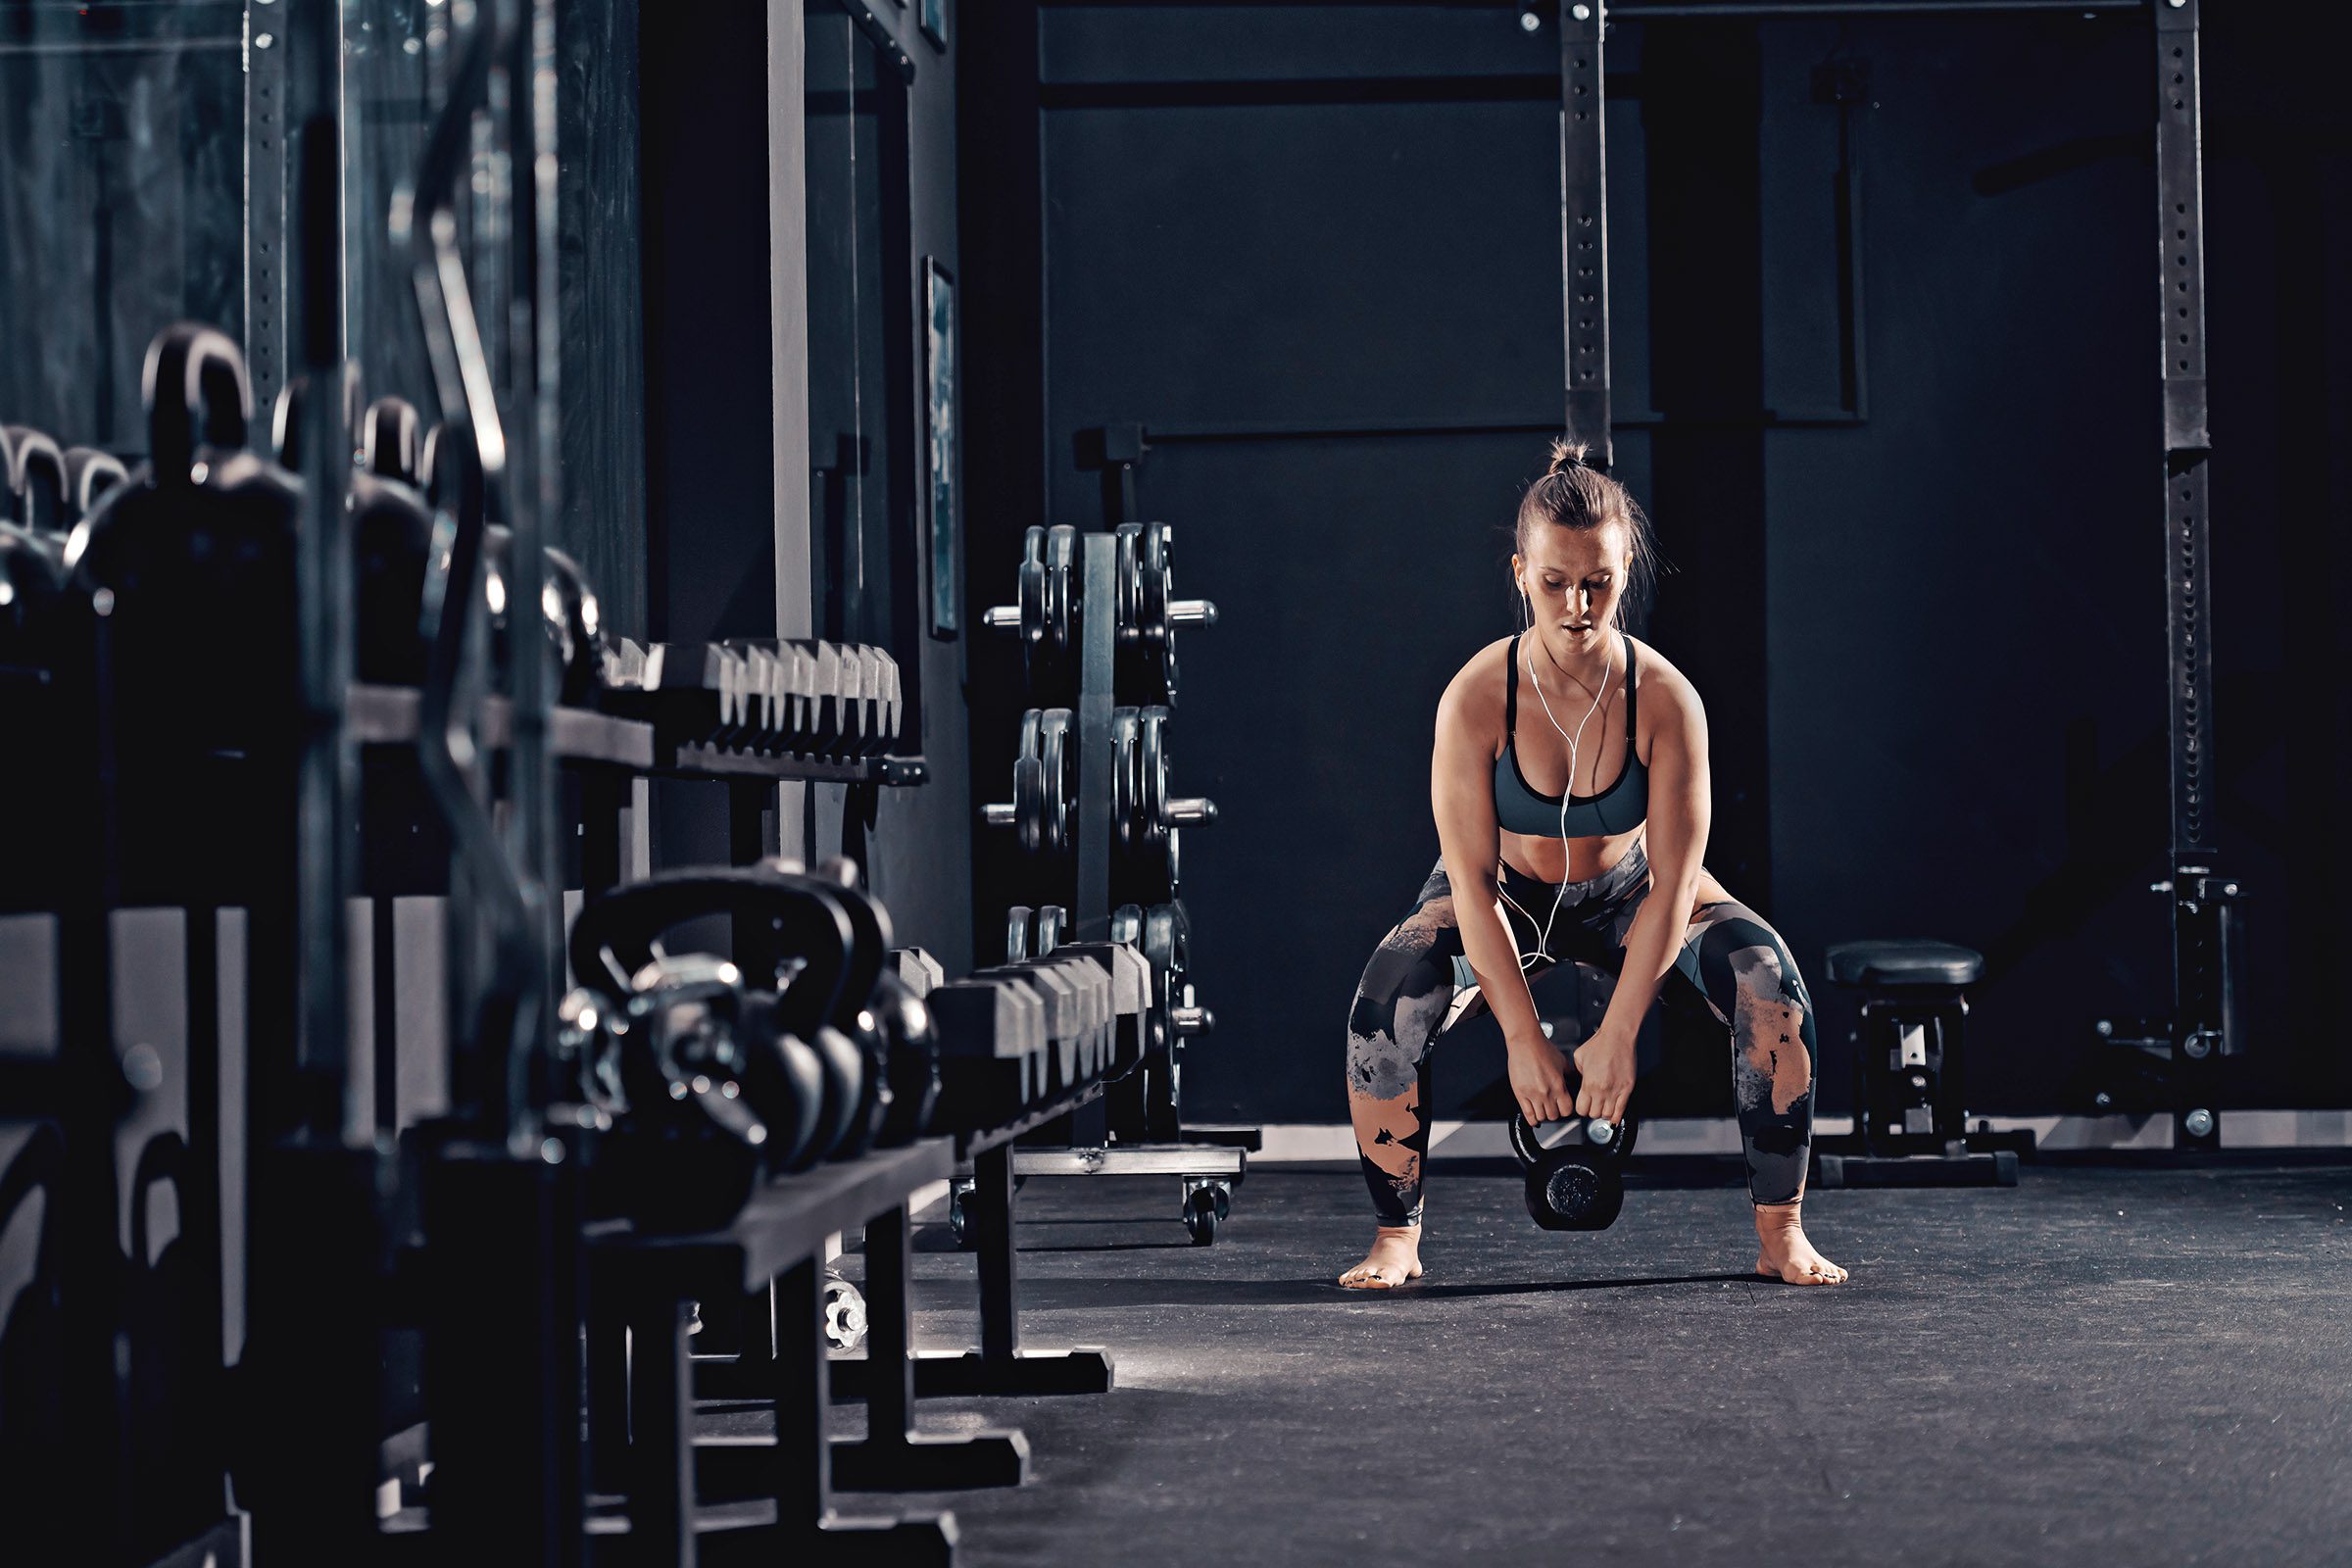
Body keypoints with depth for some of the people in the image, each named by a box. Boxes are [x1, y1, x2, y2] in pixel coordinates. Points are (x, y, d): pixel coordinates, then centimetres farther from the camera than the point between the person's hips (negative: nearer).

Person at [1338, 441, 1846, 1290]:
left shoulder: (1665, 700, -26)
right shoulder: (1476, 697, -27)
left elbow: (1672, 885, -24)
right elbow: (1473, 884, -24)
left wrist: (1616, 1036, -27)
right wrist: (1524, 1038, -26)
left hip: (1626, 892, 1)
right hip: (1508, 894, -1)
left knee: (1771, 985, -25)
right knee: (1388, 996, -29)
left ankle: (1781, 1233, -11)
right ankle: (1395, 1238, -11)